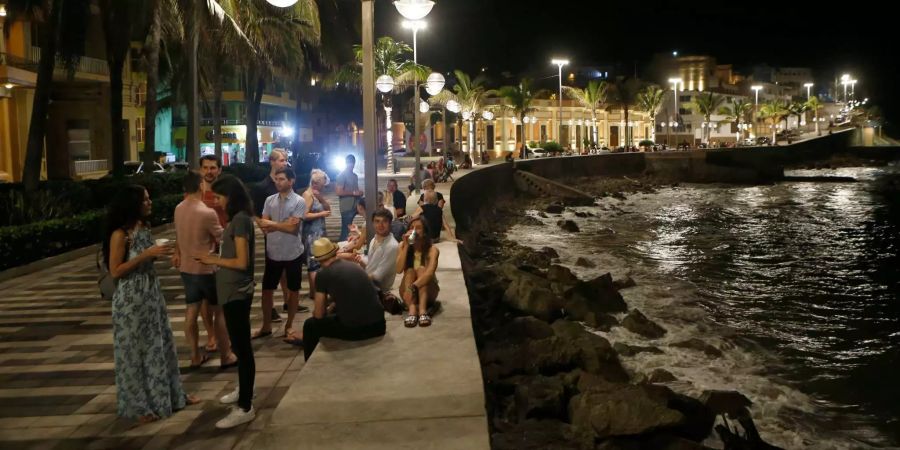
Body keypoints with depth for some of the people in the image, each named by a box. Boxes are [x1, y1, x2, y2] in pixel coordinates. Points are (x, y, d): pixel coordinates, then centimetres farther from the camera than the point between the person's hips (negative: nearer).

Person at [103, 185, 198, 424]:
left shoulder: (144, 228, 7)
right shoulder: (120, 234, -17)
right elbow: (115, 271, -19)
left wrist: (159, 254, -1)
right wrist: (146, 254, -23)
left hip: (152, 294, 8)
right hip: (131, 299, -8)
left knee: (160, 346, 16)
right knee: (135, 351, 5)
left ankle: (171, 395, 30)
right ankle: (139, 405, 19)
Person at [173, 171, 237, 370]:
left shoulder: (178, 210, 1)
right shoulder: (207, 213, -21)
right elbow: (222, 238, -9)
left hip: (186, 268, 7)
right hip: (206, 269, -6)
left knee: (191, 312, 11)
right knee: (220, 311, 5)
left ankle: (195, 356, 19)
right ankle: (226, 356, 11)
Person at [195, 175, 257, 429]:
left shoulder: (240, 220, -18)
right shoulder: (238, 218, 11)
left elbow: (242, 262, -22)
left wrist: (213, 260, -12)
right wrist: (215, 258, 6)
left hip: (237, 292, -10)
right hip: (233, 290, 10)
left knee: (242, 346, -5)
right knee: (239, 343, 22)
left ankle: (245, 408, 1)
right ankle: (243, 390, 38)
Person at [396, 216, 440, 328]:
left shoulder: (432, 249, -15)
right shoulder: (402, 246, -6)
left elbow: (429, 273, -32)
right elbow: (399, 270, -20)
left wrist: (413, 288, -47)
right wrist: (406, 246, -25)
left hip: (427, 292, -2)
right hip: (409, 291, 2)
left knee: (421, 269, -27)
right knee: (409, 271, -25)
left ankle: (423, 310, -46)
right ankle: (412, 310, -48)